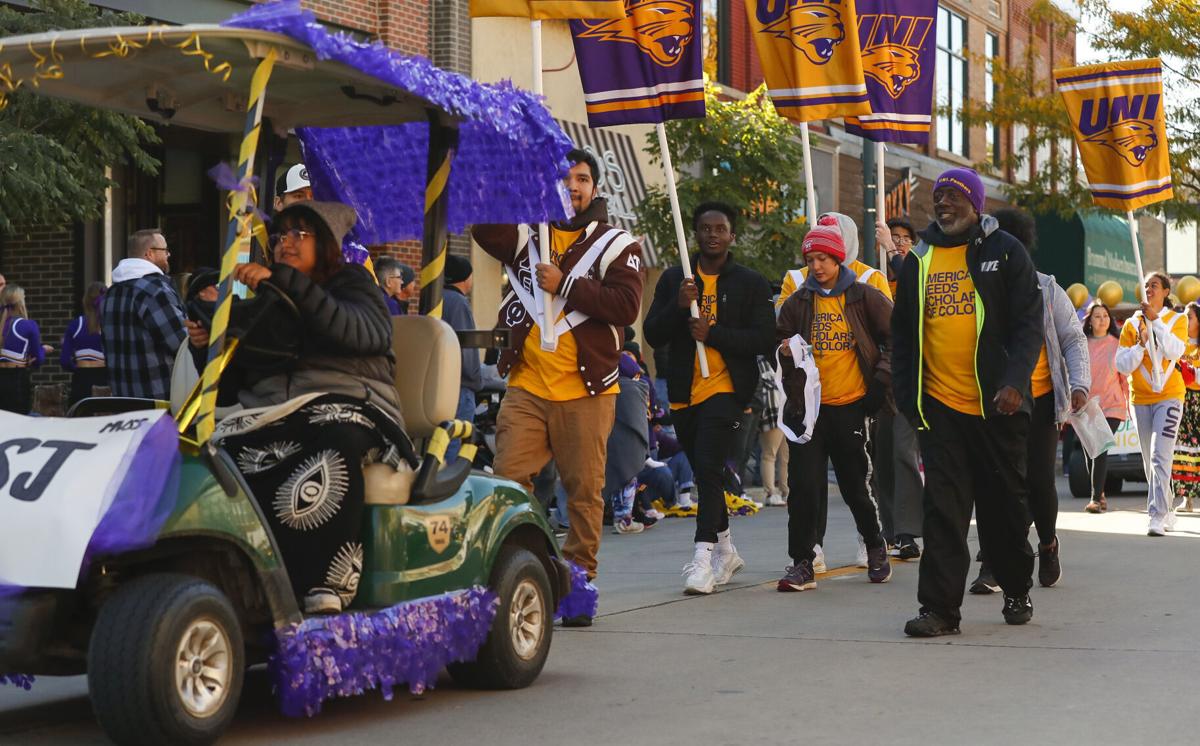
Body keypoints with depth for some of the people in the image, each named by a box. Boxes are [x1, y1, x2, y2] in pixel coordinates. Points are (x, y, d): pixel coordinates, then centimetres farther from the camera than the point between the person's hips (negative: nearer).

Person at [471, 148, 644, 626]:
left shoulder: (616, 245, 5)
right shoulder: (524, 236, 13)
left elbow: (626, 305, -9)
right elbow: (482, 223, -4)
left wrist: (565, 285, -13)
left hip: (586, 393, -2)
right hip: (526, 388, 2)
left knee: (585, 490, 1)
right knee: (508, 479, -7)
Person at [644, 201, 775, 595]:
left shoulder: (751, 283, 3)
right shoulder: (673, 279, 10)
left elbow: (764, 340, -6)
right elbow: (653, 334, 3)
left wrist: (713, 333, -16)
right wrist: (679, 305, -15)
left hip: (727, 389, -4)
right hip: (684, 393, 4)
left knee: (709, 467, -18)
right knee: (704, 472, 13)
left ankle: (703, 556, -21)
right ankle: (725, 550, 29)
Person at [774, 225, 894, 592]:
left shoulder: (864, 297, 0)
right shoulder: (797, 303, 8)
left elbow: (896, 337, 4)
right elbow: (779, 342, 17)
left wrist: (882, 377, -5)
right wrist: (785, 351, -6)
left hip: (852, 406, -2)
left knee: (857, 486, 5)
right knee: (804, 486, -5)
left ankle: (876, 548, 28)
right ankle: (802, 563, 1)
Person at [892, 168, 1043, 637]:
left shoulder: (1004, 252, 1)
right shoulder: (918, 261, 11)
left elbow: (1027, 324, -5)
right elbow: (902, 332, 15)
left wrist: (1015, 382, -18)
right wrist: (905, 394, 6)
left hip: (996, 404, -2)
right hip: (939, 405, 2)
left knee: (1006, 501, 10)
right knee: (943, 506, -5)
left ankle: (1017, 592, 29)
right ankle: (940, 608, -5)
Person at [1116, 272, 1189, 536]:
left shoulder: (1177, 320, 2)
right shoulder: (1131, 324, 7)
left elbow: (1175, 350, -16)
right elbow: (1122, 365, 2)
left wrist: (1156, 320, -20)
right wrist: (1141, 344, -14)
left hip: (1168, 396, -4)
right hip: (1141, 399, 4)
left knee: (1160, 456, -17)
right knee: (1149, 462, 8)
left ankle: (1158, 517, -22)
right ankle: (1167, 512, 22)